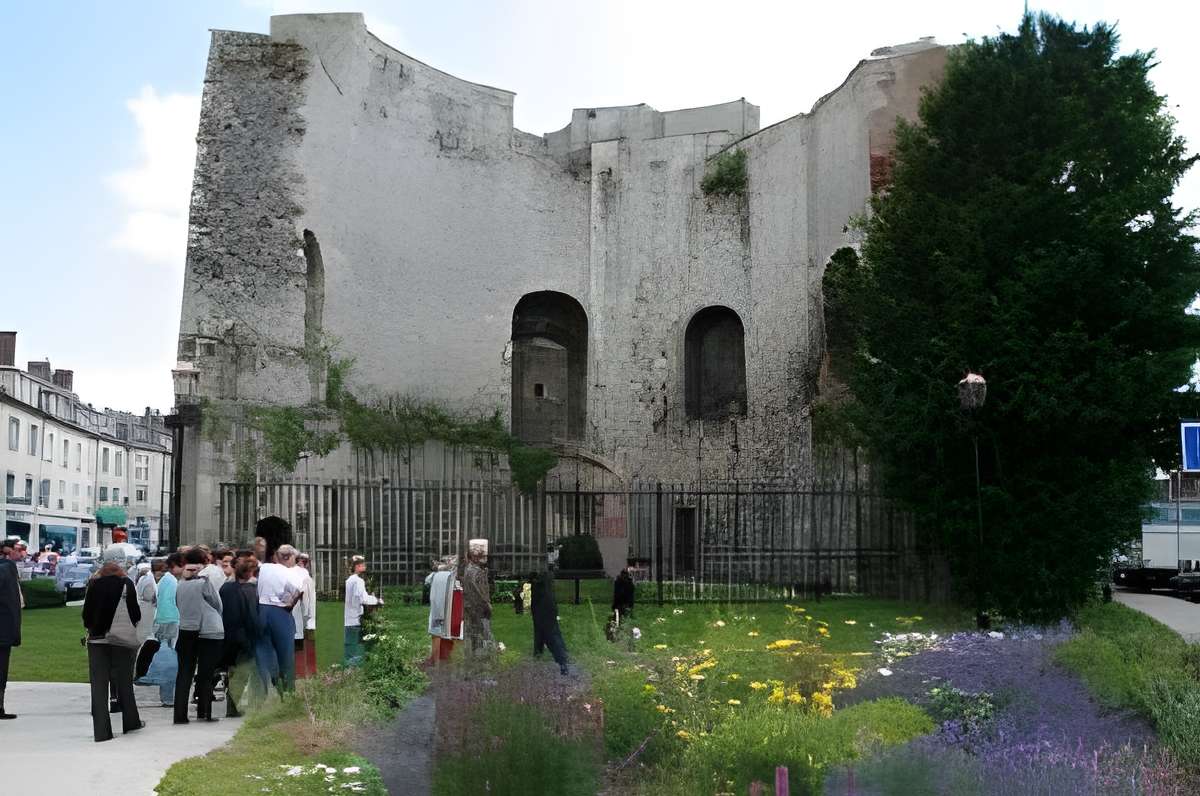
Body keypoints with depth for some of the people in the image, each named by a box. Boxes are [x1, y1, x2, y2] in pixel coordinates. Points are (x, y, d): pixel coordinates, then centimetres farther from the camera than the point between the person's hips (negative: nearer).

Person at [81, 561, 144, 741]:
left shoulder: (93, 585, 4)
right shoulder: (126, 584, -1)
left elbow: (86, 613, 5)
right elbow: (135, 613, -5)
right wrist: (132, 624, 15)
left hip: (96, 640, 1)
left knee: (98, 685, 3)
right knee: (124, 682, 12)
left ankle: (101, 731, -1)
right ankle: (130, 722, 22)